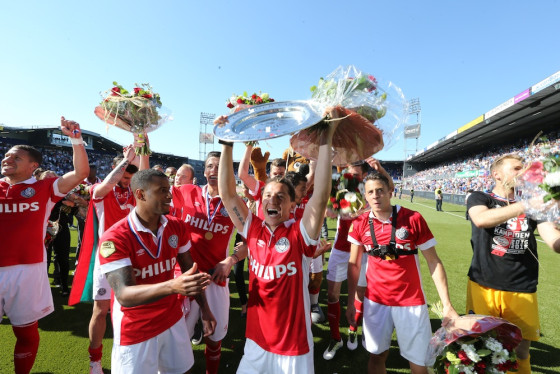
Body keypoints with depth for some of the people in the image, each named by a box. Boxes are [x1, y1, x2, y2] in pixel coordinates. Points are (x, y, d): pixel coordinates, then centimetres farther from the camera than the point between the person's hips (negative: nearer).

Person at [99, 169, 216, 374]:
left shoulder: (178, 227, -5)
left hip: (173, 319, 5)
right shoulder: (115, 238, -23)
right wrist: (172, 286, -45)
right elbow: (124, 295, -30)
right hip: (135, 330, -4)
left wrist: (204, 309, 3)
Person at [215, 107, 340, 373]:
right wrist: (227, 143, -16)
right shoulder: (254, 229, -7)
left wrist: (326, 138, -33)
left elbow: (321, 195, -30)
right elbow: (227, 193, -11)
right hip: (256, 341, 3)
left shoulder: (300, 235, -16)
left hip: (294, 346, -3)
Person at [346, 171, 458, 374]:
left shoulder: (413, 219, -11)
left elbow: (433, 262, -4)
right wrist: (350, 302, 4)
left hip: (411, 301, -1)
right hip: (375, 301, 2)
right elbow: (354, 264, 4)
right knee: (377, 355, 16)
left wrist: (447, 305, -7)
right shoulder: (360, 223, -5)